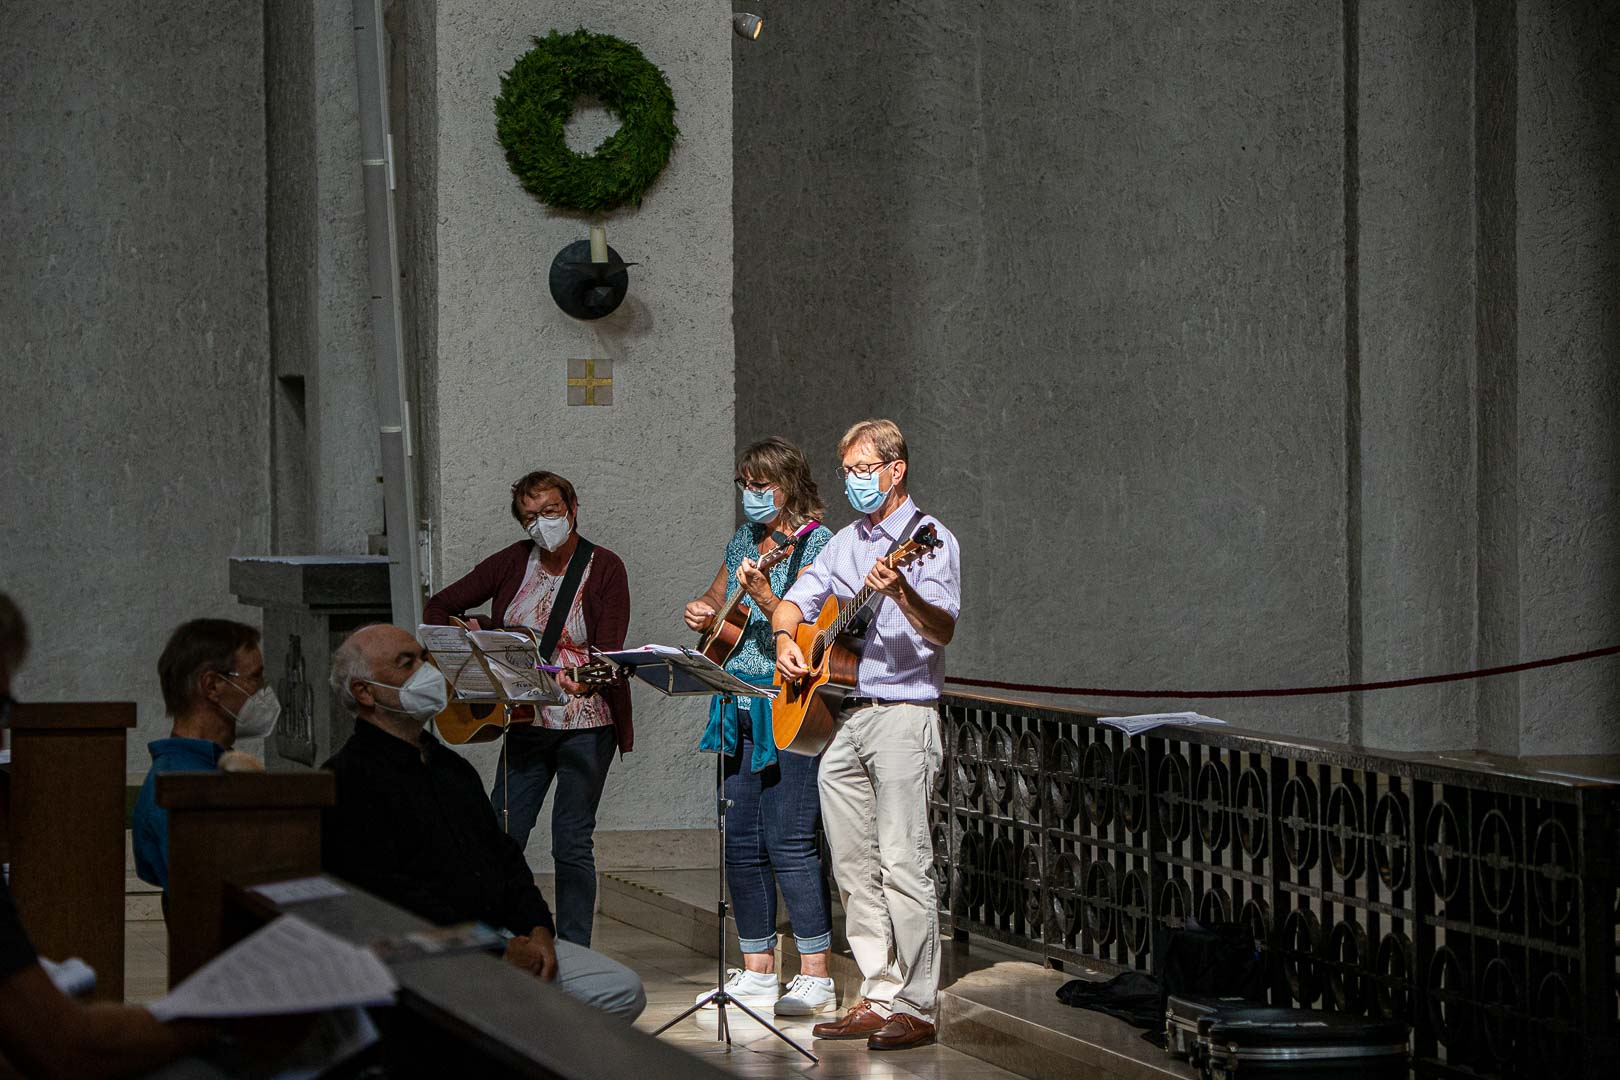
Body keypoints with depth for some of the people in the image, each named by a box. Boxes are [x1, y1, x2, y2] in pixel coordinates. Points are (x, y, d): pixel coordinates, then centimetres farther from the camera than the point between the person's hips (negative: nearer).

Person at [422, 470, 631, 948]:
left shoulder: (604, 568, -7)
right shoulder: (514, 562, 4)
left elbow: (609, 653, -17)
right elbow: (438, 608, 10)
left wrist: (584, 682, -37)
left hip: (586, 725, -4)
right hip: (526, 723, 4)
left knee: (572, 843, -2)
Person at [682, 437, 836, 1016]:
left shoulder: (816, 545, -7)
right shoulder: (743, 542, 15)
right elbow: (715, 601, 30)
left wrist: (765, 597, -28)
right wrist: (700, 613, 8)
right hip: (741, 707, 8)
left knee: (788, 840, -11)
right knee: (741, 841, 8)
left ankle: (816, 977, -6)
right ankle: (757, 971, 16)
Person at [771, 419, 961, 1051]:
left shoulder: (929, 539, -6)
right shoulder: (846, 542, 18)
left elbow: (943, 630, -18)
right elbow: (796, 600, 21)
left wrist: (902, 595, -37)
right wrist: (785, 638, 0)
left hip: (903, 713, -8)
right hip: (839, 717, 8)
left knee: (902, 864, -11)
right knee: (853, 867, 8)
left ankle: (916, 1008, -9)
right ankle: (879, 998, 13)